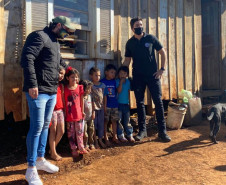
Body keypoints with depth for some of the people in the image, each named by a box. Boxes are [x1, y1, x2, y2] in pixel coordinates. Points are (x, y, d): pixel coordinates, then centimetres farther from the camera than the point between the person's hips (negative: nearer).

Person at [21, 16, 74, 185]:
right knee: (37, 127, -6)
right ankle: (31, 169, 5)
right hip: (38, 91, -9)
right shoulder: (39, 36, -7)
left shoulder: (56, 43, 21)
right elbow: (27, 59, -18)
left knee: (45, 125, 14)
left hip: (52, 91, 9)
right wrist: (32, 84, -22)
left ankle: (40, 160, 28)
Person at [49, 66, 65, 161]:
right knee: (53, 131, 2)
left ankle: (52, 149, 26)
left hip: (60, 110, 7)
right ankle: (53, 153, 14)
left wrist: (63, 109, 13)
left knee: (61, 131, 7)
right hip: (52, 110, -7)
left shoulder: (60, 85, 13)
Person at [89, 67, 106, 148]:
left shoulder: (102, 85, 8)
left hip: (101, 107, 4)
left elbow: (104, 96, 13)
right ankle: (95, 141, 16)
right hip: (94, 107, -4)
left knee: (101, 124, 10)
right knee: (94, 124, 4)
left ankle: (100, 140, 23)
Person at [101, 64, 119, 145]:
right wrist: (104, 105, -12)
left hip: (115, 104, 5)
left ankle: (115, 136, 22)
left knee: (114, 120, 11)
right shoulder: (102, 81, -4)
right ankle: (106, 138, 11)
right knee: (105, 121, 2)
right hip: (106, 105, -4)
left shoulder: (114, 81, 9)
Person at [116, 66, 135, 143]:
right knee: (119, 121, 2)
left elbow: (129, 92, 10)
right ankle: (121, 135, 11)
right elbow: (119, 91, -16)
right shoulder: (117, 81, -5)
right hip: (119, 104, -3)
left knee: (127, 120, 9)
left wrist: (129, 101, 8)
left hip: (126, 103, 3)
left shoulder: (128, 81, 5)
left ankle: (130, 135, 16)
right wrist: (121, 82, -19)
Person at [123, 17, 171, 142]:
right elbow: (127, 60, 10)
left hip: (153, 75, -1)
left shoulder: (151, 38, 1)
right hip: (138, 77, 2)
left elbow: (162, 53, 6)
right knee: (140, 103, 6)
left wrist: (162, 69, -3)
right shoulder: (130, 43, 6)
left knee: (158, 102, -2)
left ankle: (162, 131, 7)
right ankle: (142, 130, 19)